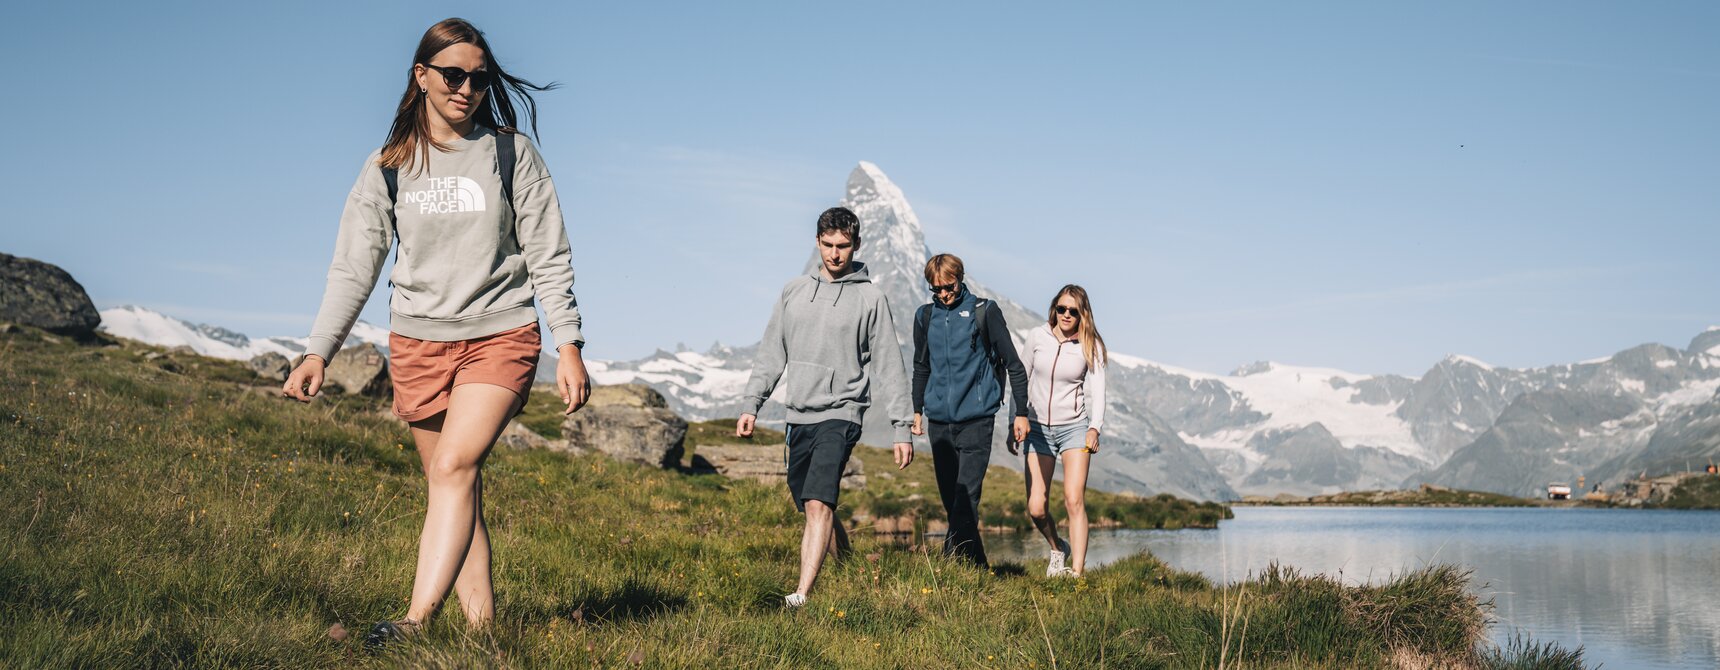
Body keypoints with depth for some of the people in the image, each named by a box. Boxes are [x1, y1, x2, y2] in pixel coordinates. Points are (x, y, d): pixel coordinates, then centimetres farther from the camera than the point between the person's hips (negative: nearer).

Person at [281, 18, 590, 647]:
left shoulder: (510, 153, 2)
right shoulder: (389, 167, 6)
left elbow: (549, 257, 1)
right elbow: (353, 268, 5)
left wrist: (569, 346, -6)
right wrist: (317, 352, -7)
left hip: (501, 337, -3)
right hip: (418, 343, 3)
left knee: (455, 467, -19)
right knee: (454, 486, 3)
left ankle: (417, 619, -26)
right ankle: (481, 620, 7)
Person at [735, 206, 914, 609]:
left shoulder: (870, 299, 0)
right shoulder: (794, 291, 11)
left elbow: (888, 367, 0)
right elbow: (771, 353, 15)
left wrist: (901, 429, -4)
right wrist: (751, 404, 6)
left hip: (840, 414, -5)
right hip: (799, 416, 5)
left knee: (818, 504, -20)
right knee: (812, 507, 12)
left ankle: (802, 595, -26)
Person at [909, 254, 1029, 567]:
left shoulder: (984, 311, -3)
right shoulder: (925, 316, 9)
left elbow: (1014, 365, 1)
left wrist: (1021, 413, -1)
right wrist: (917, 411, 24)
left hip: (976, 419, -5)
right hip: (939, 421, 5)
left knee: (966, 497, -14)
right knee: (950, 499, 7)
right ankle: (977, 565, 18)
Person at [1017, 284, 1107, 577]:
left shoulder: (1091, 346, -2)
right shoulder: (1037, 337, 2)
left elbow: (1097, 389, -10)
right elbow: (1023, 380, 12)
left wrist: (1095, 427, -25)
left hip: (1074, 426, -2)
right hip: (1038, 428, 2)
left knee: (1074, 500, -17)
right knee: (1035, 508, -3)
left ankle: (1077, 572, -17)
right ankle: (1057, 548, 27)